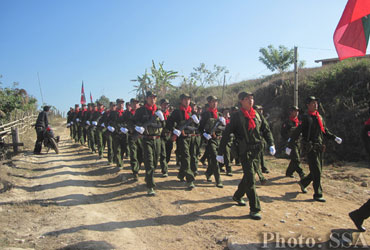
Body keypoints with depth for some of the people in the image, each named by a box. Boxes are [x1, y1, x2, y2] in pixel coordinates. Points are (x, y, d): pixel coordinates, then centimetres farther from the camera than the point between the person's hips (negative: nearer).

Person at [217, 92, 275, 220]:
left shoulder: (258, 115, 11)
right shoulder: (236, 116, -4)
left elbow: (266, 130, 15)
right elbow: (226, 134, -4)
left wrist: (271, 144, 0)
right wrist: (220, 153, -6)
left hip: (257, 150, 6)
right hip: (245, 150, -5)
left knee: (248, 176, 15)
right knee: (250, 178, -8)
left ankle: (237, 196, 39)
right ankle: (254, 209, 0)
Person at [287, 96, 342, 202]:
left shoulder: (319, 117, 14)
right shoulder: (306, 118, -10)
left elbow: (325, 131, 23)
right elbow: (296, 133, -12)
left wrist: (334, 138, 9)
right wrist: (289, 146, -14)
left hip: (319, 148, 8)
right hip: (311, 148, -8)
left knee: (317, 171, 15)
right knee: (316, 172, -6)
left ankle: (303, 182, 35)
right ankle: (317, 194, 5)